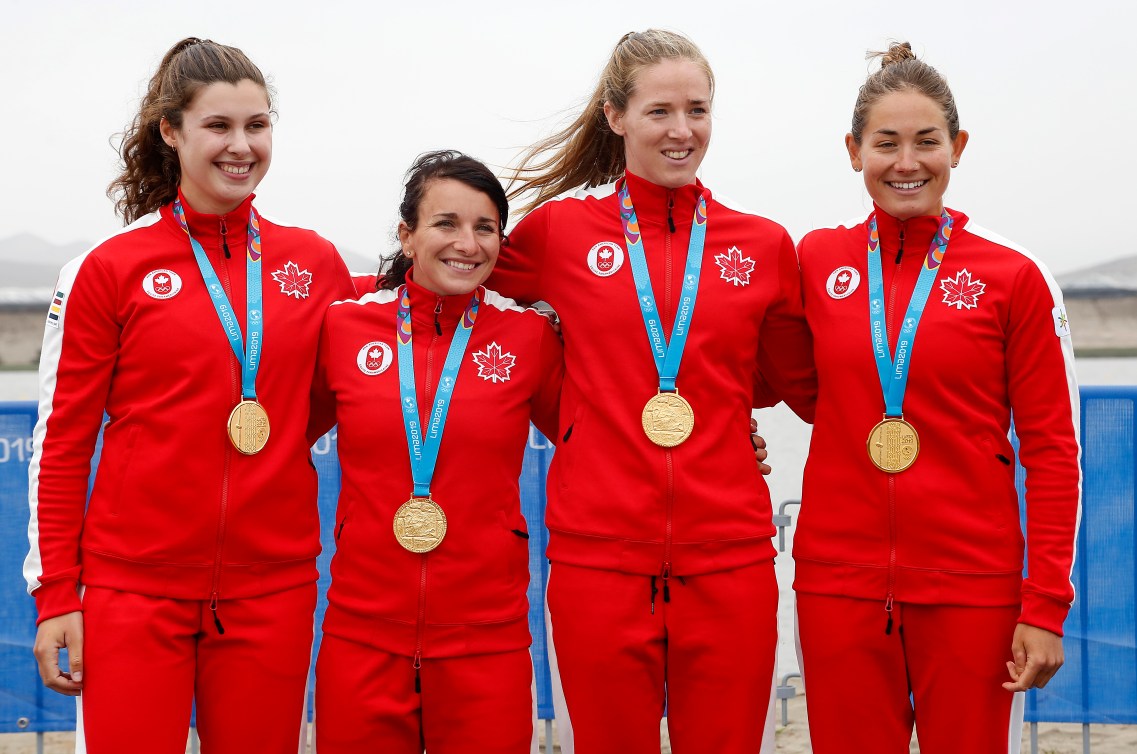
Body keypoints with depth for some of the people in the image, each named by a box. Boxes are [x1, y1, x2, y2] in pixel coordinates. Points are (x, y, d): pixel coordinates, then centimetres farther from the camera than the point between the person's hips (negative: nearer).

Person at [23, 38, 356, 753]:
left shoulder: (317, 263, 7)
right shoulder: (109, 269, -1)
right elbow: (61, 440, 1)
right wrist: (55, 594, -2)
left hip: (273, 585, 2)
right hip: (134, 586, -2)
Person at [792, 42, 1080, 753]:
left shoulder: (1013, 276, -2)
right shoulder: (815, 260, 5)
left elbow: (1052, 452, -2)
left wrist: (1045, 608, -7)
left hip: (971, 588, -2)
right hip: (839, 584, 2)